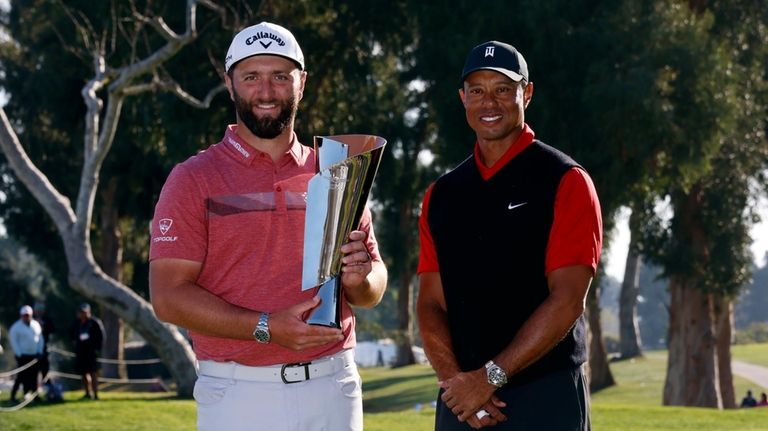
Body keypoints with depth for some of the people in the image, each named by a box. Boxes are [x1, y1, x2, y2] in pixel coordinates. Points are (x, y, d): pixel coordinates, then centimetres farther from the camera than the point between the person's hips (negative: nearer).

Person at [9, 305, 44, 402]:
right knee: (23, 376, -6)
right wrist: (19, 354, -12)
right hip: (23, 356, -5)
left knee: (34, 377, 4)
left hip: (34, 356, 5)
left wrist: (39, 352, 5)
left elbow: (40, 339, 14)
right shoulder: (16, 327, -3)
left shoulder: (36, 325, 11)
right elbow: (13, 342, -6)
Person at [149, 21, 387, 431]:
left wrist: (359, 278, -9)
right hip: (238, 394, -3)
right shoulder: (194, 178, 1)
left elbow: (373, 291, 16)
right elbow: (168, 296, -8)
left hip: (331, 388, 3)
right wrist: (267, 328, -18)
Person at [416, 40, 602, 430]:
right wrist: (456, 380, -8)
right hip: (460, 398, 5)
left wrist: (491, 376, -14)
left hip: (547, 400, -5)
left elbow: (566, 300, -10)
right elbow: (430, 303, 10)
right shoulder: (442, 194, 14)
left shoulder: (565, 182, -2)